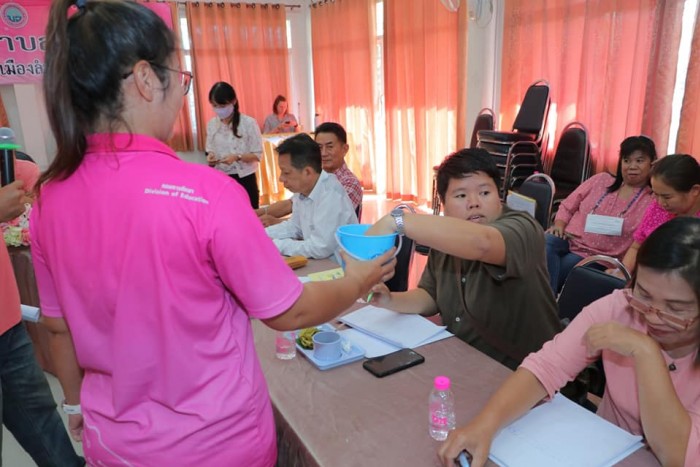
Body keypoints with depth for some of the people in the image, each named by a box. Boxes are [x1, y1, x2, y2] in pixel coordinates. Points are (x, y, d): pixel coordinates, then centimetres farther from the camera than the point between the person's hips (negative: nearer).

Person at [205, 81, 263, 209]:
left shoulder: (248, 123, -11)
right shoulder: (212, 124, 3)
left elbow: (258, 155, -9)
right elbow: (210, 150, 11)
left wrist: (237, 157, -24)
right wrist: (210, 156, -12)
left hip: (245, 179, -3)